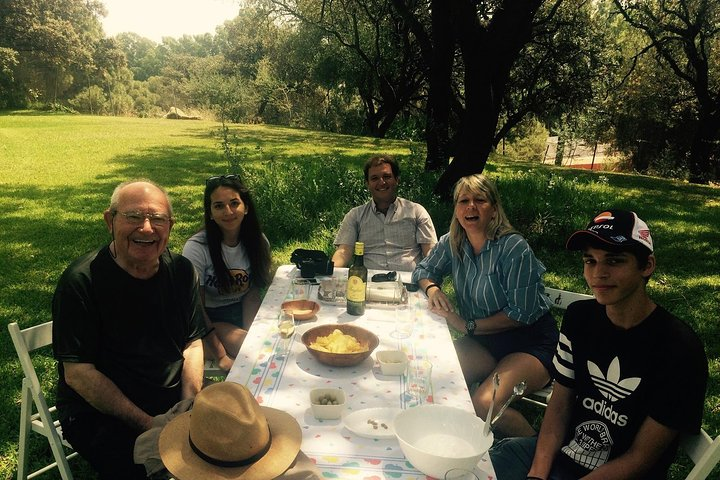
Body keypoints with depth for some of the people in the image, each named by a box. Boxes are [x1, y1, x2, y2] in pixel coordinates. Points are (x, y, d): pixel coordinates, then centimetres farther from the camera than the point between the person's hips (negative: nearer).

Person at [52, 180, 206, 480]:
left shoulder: (181, 271, -1)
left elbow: (192, 342, 6)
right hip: (99, 411, -4)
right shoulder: (80, 281, -16)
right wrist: (149, 425, -19)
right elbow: (77, 373, -16)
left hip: (175, 396, 5)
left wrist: (191, 406, -9)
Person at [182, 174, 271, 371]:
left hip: (242, 313, 4)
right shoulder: (196, 248, -19)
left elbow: (252, 292, 0)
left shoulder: (258, 242, -6)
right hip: (208, 319, -4)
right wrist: (221, 356, -20)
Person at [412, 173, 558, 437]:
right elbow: (423, 270, 15)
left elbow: (522, 314, -19)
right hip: (483, 340, 5)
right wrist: (432, 288, -9)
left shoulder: (514, 248, -19)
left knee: (484, 403, -28)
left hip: (530, 343, -5)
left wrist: (468, 325, -20)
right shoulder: (452, 243, -1)